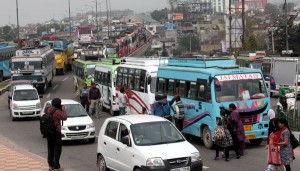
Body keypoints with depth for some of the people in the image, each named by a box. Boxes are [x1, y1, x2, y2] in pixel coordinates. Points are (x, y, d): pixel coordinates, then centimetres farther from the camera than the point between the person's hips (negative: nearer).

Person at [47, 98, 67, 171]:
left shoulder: (49, 109, 4)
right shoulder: (57, 111, -20)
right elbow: (64, 117, -13)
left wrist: (60, 109, 6)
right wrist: (63, 110, -2)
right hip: (56, 132, -8)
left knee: (50, 149, 16)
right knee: (57, 149, 1)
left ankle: (51, 165, 22)